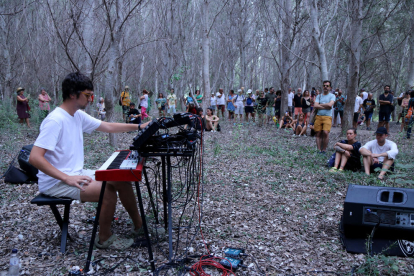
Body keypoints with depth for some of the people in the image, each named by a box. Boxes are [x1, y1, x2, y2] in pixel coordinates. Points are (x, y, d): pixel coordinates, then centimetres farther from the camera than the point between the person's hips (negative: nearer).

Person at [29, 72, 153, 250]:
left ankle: (139, 226, 14)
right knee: (108, 191, -24)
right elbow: (34, 158, -27)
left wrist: (138, 127, 10)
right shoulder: (55, 120, -22)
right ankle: (105, 238, -1)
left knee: (123, 179, 1)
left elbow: (107, 127, 15)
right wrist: (67, 179, -32)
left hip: (76, 174, 9)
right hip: (55, 183, -9)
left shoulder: (78, 116, 5)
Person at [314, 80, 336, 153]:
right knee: (318, 133, 0)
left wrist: (320, 105, -2)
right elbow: (315, 106, -1)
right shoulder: (319, 96, 14)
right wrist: (325, 106, -8)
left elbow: (330, 104, -12)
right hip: (318, 116, 3)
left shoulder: (332, 96, 6)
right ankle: (319, 149, 6)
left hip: (327, 117, -3)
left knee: (325, 132, -18)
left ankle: (324, 149, -5)